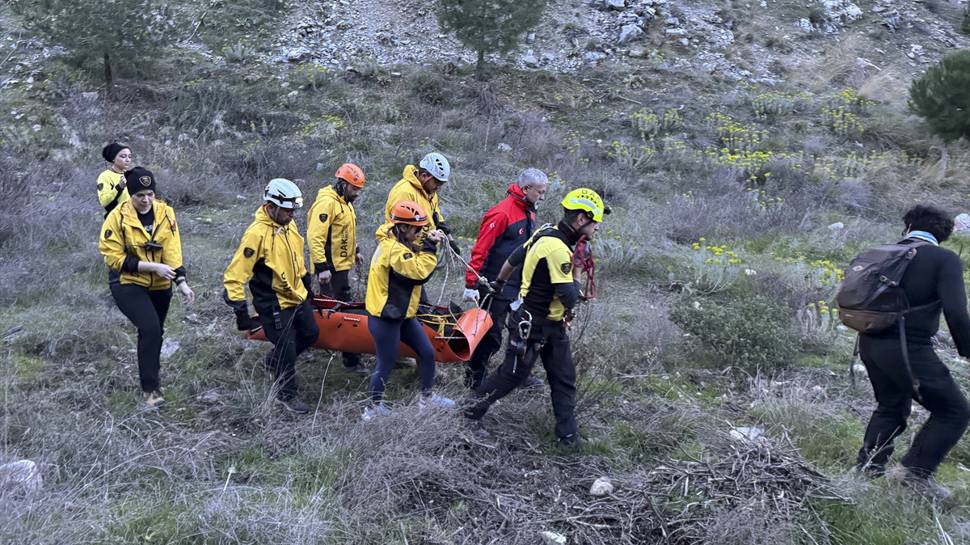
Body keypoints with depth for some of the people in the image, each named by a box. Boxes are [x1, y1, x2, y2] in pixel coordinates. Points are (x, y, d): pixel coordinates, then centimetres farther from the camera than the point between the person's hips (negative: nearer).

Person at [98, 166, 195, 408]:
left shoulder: (165, 213, -7)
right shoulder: (118, 217, -17)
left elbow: (173, 251, -10)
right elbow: (114, 258, -18)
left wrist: (181, 282, -21)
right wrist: (153, 266, -24)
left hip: (159, 286, 4)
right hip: (128, 284, -4)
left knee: (155, 331, 18)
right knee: (150, 329, -22)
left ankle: (150, 376, 44)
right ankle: (150, 389, -9)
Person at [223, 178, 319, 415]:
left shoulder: (288, 225, -1)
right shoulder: (257, 234, -26)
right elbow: (234, 275, -25)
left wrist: (306, 283, 26)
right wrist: (241, 312, -26)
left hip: (297, 296, 8)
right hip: (275, 305, -8)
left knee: (310, 333, 20)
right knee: (286, 349, 1)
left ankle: (273, 361, 42)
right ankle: (287, 394, 24)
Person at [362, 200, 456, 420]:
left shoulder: (400, 243, 8)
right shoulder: (394, 249, -24)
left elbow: (416, 260, 10)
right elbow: (420, 272, -28)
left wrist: (430, 243, -4)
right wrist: (430, 246, -21)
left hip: (402, 314, 10)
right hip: (385, 319, -10)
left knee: (427, 353, 14)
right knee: (385, 366, 3)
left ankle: (427, 397, 29)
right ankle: (373, 408, 20)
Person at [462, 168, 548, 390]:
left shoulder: (528, 212, 9)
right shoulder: (501, 213, -19)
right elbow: (480, 250, -20)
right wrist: (471, 284, -21)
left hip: (520, 284, 9)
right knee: (492, 334, 0)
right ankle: (475, 377, 14)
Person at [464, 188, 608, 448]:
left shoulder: (546, 233, 1)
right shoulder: (558, 248, -28)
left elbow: (513, 258, 16)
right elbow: (569, 299, -29)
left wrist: (499, 282, 32)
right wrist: (576, 283, -7)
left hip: (553, 326, 9)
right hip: (531, 326, -9)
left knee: (564, 378, 10)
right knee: (512, 374, 8)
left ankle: (567, 431, 17)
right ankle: (474, 407, 28)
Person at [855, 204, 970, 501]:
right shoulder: (944, 259, -8)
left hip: (870, 343, 7)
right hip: (908, 348, -7)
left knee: (891, 405, 28)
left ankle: (867, 466, 31)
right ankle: (915, 471, 5)